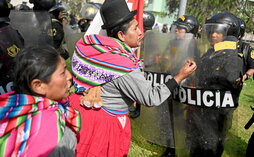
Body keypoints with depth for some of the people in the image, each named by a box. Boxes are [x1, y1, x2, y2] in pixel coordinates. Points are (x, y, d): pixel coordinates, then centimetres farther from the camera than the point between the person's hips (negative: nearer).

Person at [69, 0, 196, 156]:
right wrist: (180, 76, -18)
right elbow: (151, 98, -23)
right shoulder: (123, 66, -29)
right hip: (103, 121, -7)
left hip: (84, 107, 8)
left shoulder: (95, 47, -8)